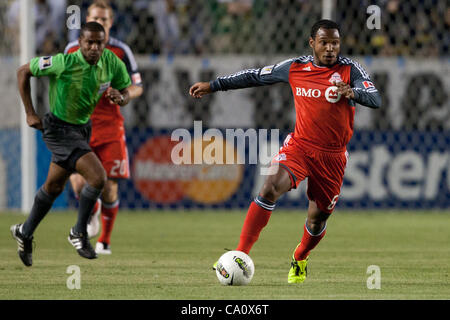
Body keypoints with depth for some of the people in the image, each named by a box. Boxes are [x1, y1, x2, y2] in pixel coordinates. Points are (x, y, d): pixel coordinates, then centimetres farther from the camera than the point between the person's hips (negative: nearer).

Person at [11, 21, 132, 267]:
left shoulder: (111, 63, -10)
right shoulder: (64, 63, -25)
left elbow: (126, 94, 5)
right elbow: (24, 72, -12)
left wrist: (119, 97, -21)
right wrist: (30, 113, -13)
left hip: (83, 127, 7)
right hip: (60, 129, -7)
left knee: (54, 187, 20)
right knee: (97, 177, -20)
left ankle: (25, 233, 40)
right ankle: (79, 233, 0)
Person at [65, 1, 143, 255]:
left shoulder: (121, 51, 1)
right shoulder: (73, 50, 5)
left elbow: (138, 87, 6)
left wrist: (123, 94, -15)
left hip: (110, 125, -1)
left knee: (110, 186, -4)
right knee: (78, 182, -15)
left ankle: (105, 240, 14)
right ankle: (92, 211, 19)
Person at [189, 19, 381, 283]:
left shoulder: (350, 70, -7)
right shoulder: (295, 68, 0)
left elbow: (376, 100, -20)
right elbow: (256, 76, 12)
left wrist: (353, 92, -42)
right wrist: (213, 86, 15)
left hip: (332, 156, 0)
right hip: (299, 145, 0)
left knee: (318, 217, 9)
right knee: (271, 188, -25)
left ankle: (300, 259, 42)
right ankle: (241, 254, -25)